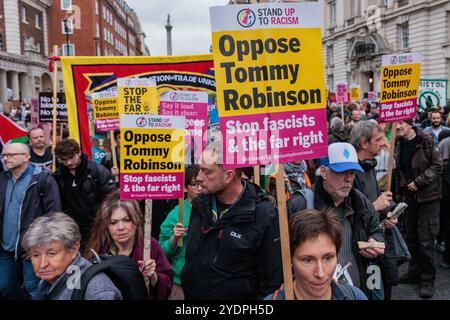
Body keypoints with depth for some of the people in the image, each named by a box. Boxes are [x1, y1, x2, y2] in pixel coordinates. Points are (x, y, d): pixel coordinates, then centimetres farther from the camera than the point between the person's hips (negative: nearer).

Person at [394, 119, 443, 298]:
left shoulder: (426, 141, -9)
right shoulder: (398, 145, 8)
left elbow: (437, 166, -11)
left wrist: (418, 182, -15)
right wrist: (398, 195, 11)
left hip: (427, 196, -6)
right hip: (409, 196, 6)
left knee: (426, 240, -3)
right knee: (411, 237, 13)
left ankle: (428, 279, 10)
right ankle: (415, 272, 28)